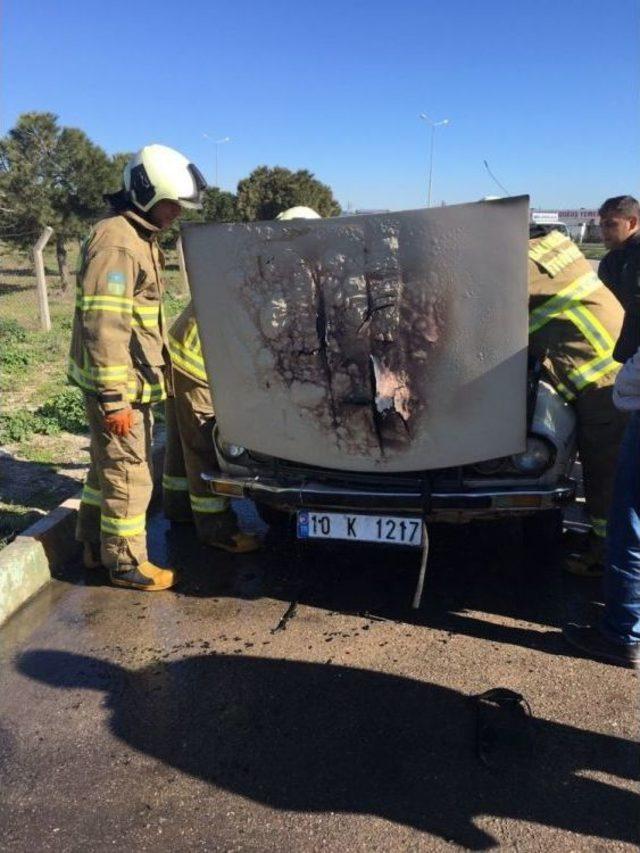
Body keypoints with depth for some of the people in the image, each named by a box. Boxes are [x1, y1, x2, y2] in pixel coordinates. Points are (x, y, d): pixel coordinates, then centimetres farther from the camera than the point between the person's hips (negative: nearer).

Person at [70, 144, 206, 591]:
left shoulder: (140, 237, 14)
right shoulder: (116, 242, -18)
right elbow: (103, 327, -25)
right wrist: (114, 399, -25)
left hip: (130, 380, 10)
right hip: (117, 385, -10)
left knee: (108, 465, 20)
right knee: (128, 473, 1)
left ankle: (96, 545, 35)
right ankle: (126, 562, 16)